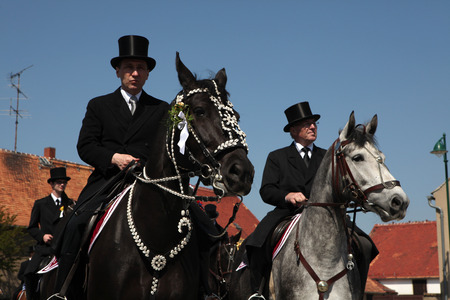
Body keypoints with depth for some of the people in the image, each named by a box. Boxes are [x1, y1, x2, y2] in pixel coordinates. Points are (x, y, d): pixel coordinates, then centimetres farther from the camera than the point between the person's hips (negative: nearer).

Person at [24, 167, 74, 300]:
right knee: (30, 273, -20)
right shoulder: (40, 204, 12)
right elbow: (31, 228, 13)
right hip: (45, 248, 0)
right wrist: (42, 236, -5)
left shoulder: (70, 204, 13)